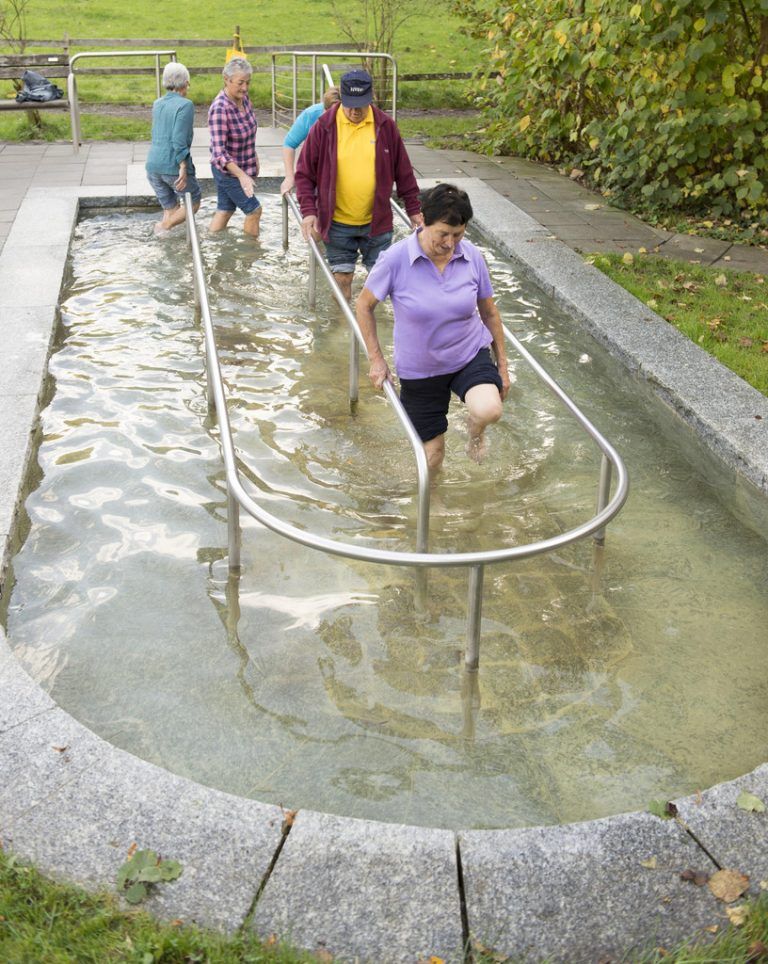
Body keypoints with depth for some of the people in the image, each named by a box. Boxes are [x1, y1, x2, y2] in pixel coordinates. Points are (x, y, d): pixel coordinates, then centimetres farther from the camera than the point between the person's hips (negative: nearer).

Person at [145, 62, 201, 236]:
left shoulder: (157, 104, 12)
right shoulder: (185, 105, -9)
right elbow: (179, 139, -20)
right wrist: (183, 168, -20)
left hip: (153, 165, 6)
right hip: (174, 167, -6)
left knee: (171, 209, 17)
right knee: (193, 203, 15)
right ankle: (163, 226, -4)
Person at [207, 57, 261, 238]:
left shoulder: (243, 98, -3)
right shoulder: (220, 109, -27)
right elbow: (219, 152, -31)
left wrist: (254, 158, 18)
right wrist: (242, 175, -39)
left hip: (243, 166, 7)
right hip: (228, 170, -7)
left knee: (225, 211, 15)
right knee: (254, 210, 2)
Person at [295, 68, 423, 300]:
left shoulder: (386, 126, -3)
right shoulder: (324, 126, -7)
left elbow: (403, 172, 5)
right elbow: (305, 173, -2)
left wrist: (414, 209, 7)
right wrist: (309, 211, -12)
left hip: (377, 221, 1)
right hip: (337, 223, -1)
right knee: (342, 278, 8)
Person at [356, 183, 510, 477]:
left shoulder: (472, 257, -10)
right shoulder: (396, 259, -19)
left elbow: (489, 312, 4)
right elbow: (364, 305, -4)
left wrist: (502, 366, 8)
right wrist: (376, 359, -6)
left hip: (470, 354, 1)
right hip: (420, 370, -1)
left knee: (489, 411, -31)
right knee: (432, 455, 6)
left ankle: (475, 428, 8)